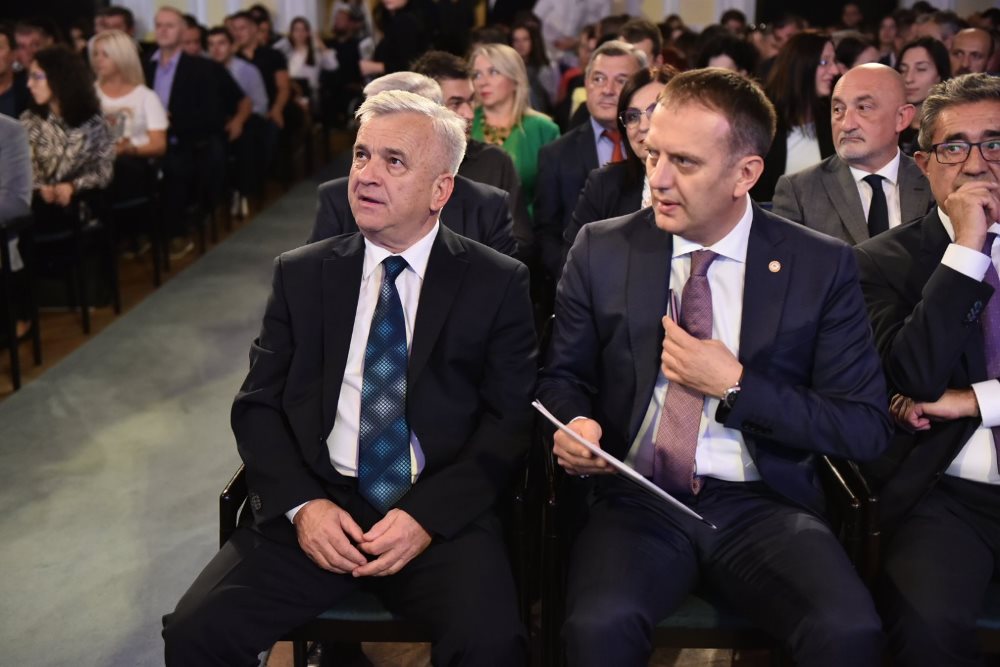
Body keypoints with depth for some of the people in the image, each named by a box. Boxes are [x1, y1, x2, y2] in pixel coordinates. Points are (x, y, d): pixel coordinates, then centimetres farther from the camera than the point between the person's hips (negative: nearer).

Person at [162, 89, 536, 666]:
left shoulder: (498, 283, 3)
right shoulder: (301, 275, 10)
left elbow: (511, 420, -1)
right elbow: (258, 405, 8)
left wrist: (428, 515, -14)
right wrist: (302, 504, -9)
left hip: (441, 512, -2)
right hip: (316, 506, 3)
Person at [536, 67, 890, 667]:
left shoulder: (823, 267, -1)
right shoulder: (601, 250, 3)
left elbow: (868, 430, -1)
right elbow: (564, 376, 13)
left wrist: (736, 387, -12)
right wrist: (574, 422, -10)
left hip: (765, 504, 0)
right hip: (636, 499, 0)